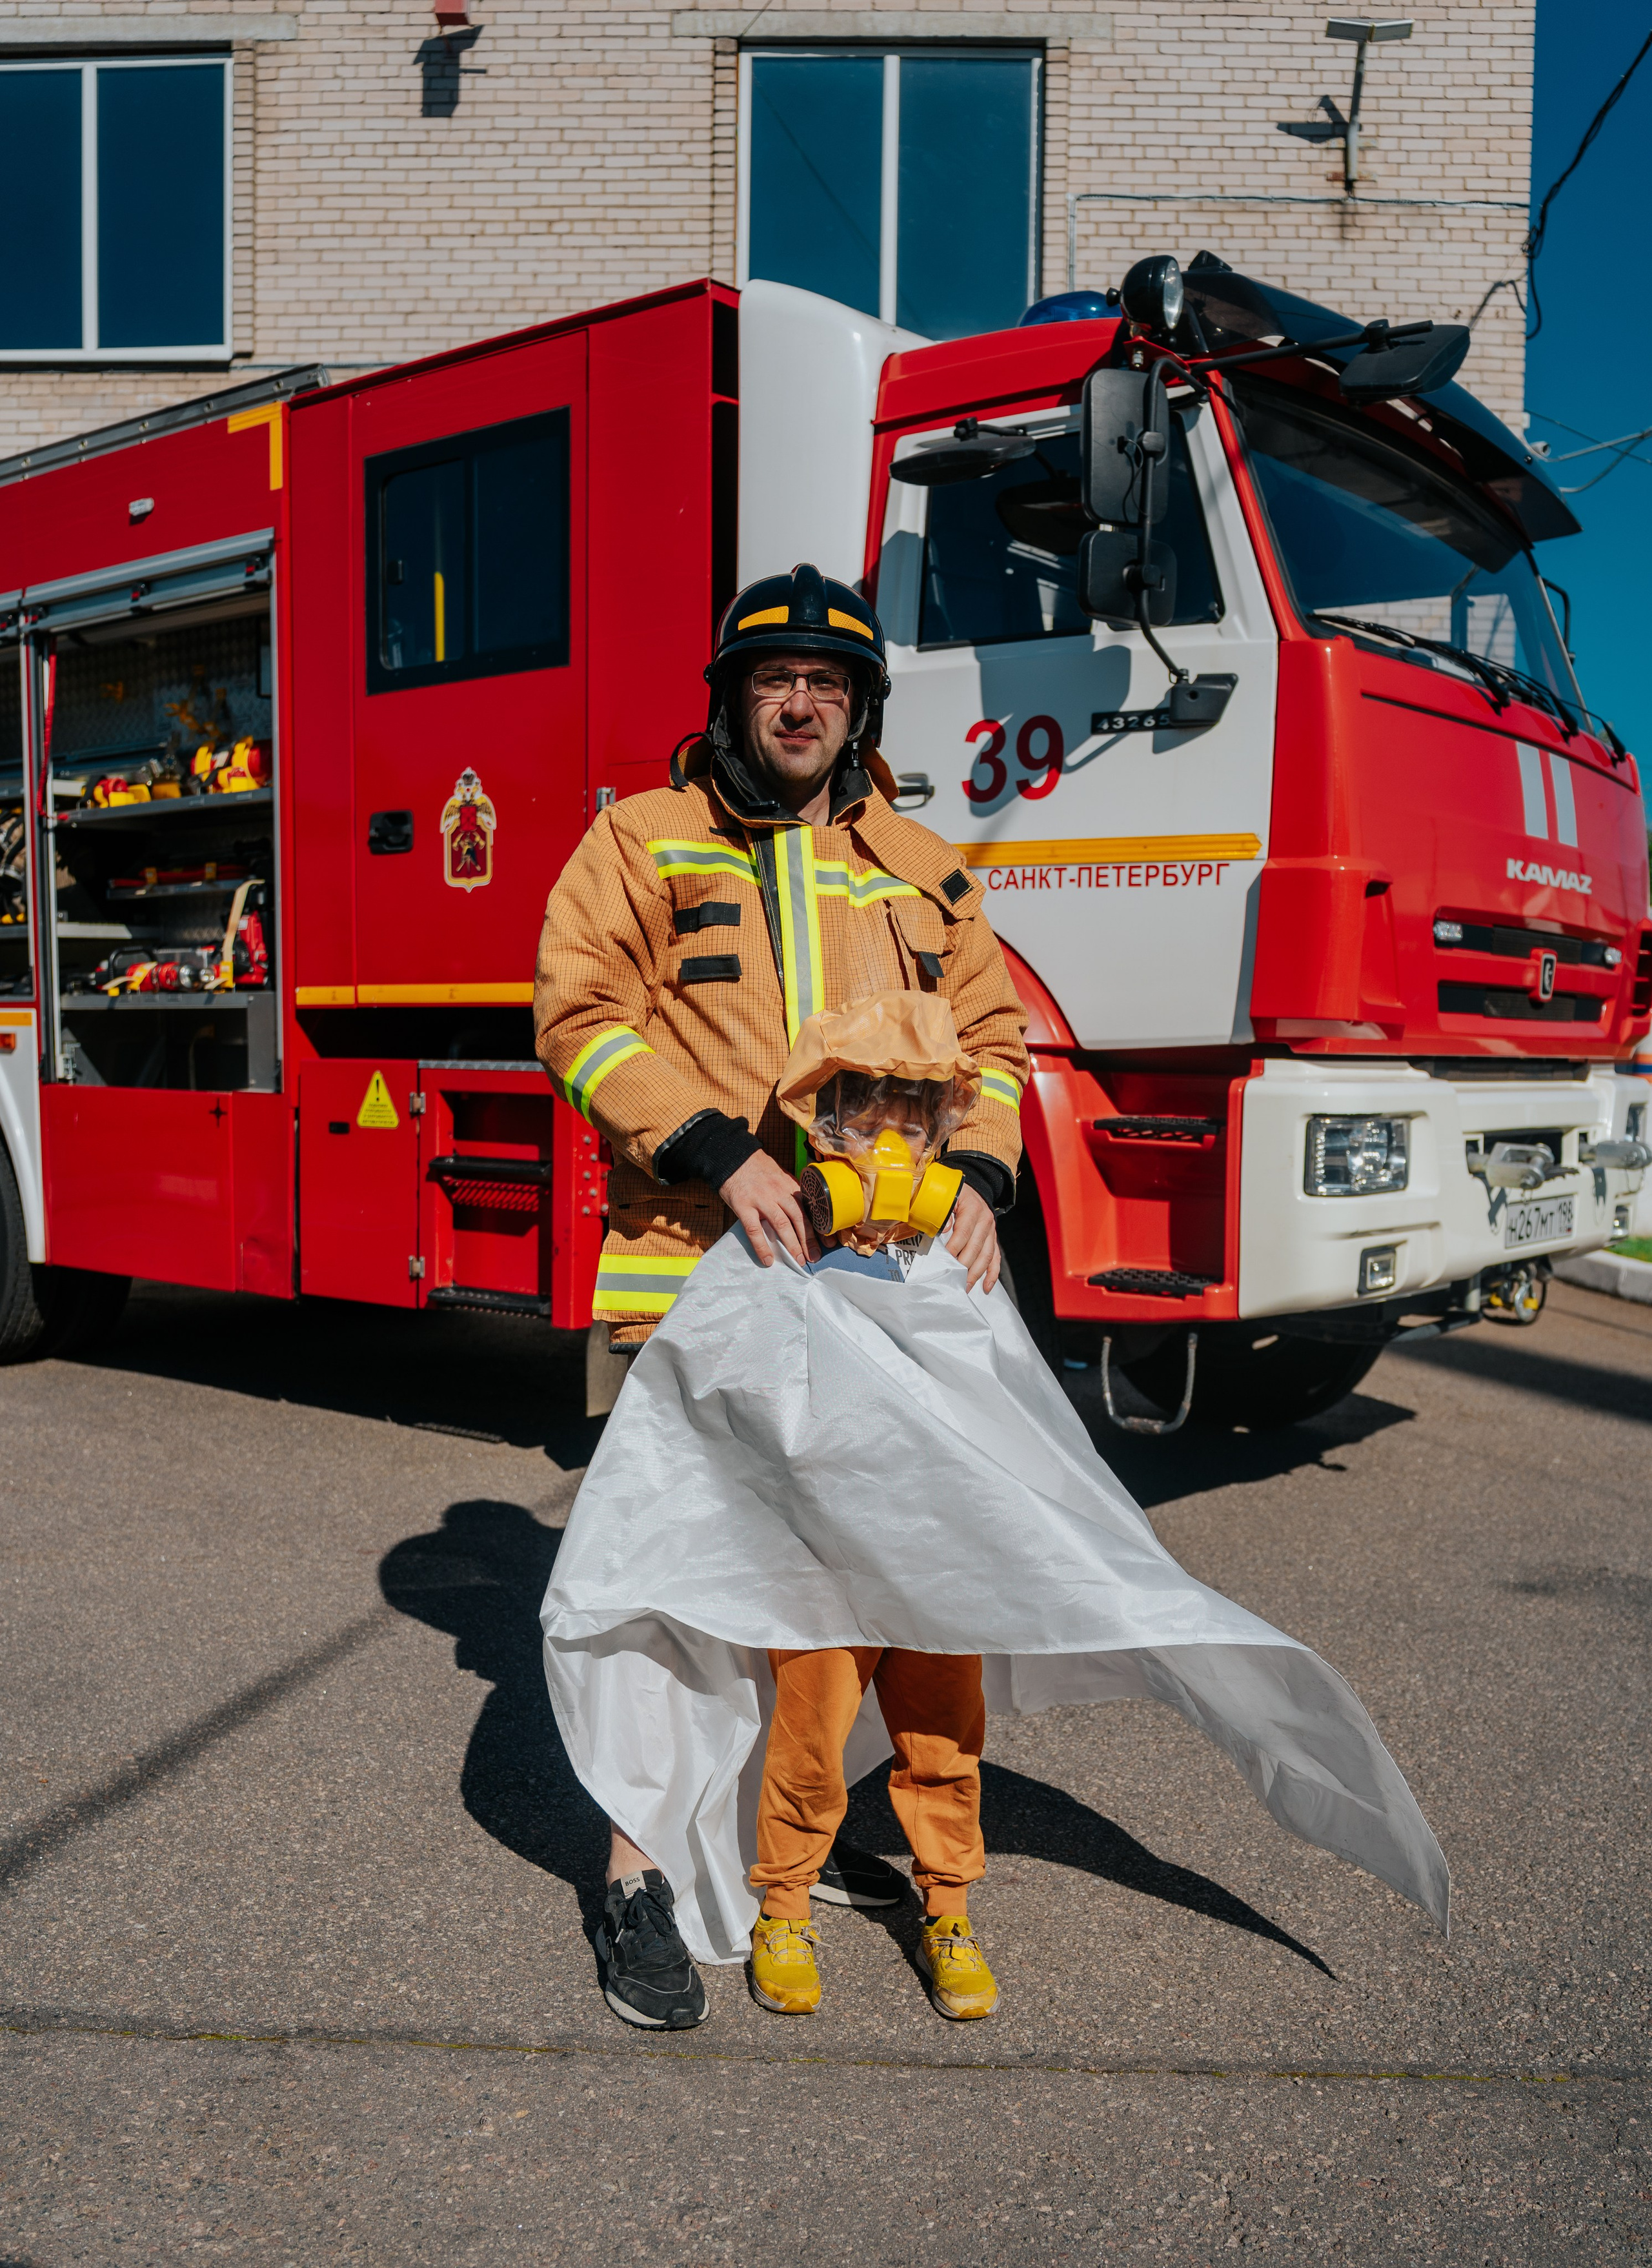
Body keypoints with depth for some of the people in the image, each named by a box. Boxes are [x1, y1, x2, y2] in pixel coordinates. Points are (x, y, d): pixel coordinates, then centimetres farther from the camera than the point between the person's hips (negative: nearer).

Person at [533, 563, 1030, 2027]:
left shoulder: (918, 870, 17)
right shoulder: (644, 843, 6)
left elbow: (990, 1037, 17)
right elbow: (581, 1016, -3)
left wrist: (977, 1178, -1)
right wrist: (720, 1151, -15)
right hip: (703, 1272, -3)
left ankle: (795, 1837, 27)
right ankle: (643, 1877, 13)